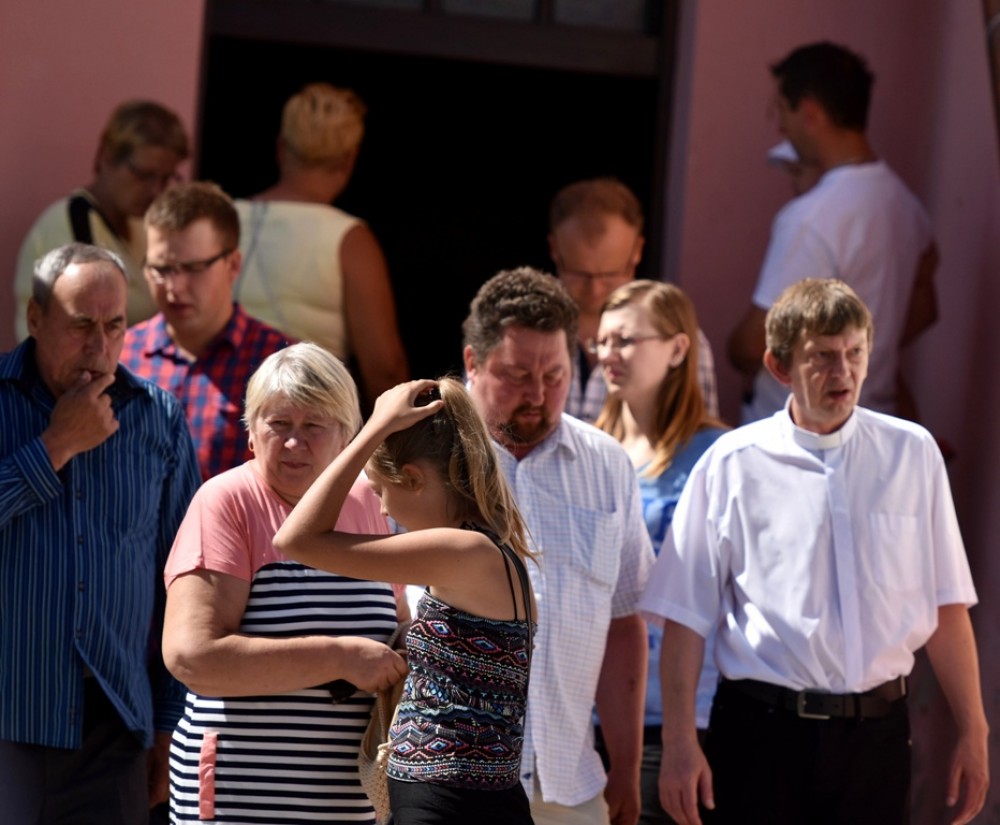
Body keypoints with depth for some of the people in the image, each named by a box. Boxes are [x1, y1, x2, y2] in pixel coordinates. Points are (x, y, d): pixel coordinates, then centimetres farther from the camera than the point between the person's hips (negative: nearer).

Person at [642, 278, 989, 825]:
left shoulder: (912, 454, 5)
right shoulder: (732, 465, -2)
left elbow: (945, 605, 7)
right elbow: (687, 616, -1)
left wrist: (972, 734, 5)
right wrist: (679, 744, -7)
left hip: (877, 733, 2)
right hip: (761, 734, -2)